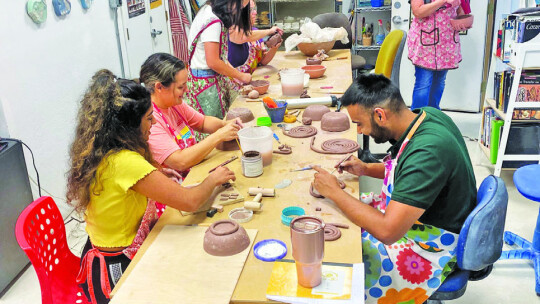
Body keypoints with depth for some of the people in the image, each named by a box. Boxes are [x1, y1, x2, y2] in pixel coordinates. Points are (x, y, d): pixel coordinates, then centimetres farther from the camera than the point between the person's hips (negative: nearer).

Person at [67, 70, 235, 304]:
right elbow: (190, 201, -26)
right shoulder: (125, 162, -30)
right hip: (119, 270, -8)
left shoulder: (95, 153, -3)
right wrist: (213, 179, -6)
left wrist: (156, 177, 8)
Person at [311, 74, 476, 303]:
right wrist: (367, 169, -1)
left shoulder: (427, 152, -36)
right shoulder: (425, 115, -8)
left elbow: (387, 231, -35)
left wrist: (335, 192, -24)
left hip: (431, 250, -9)